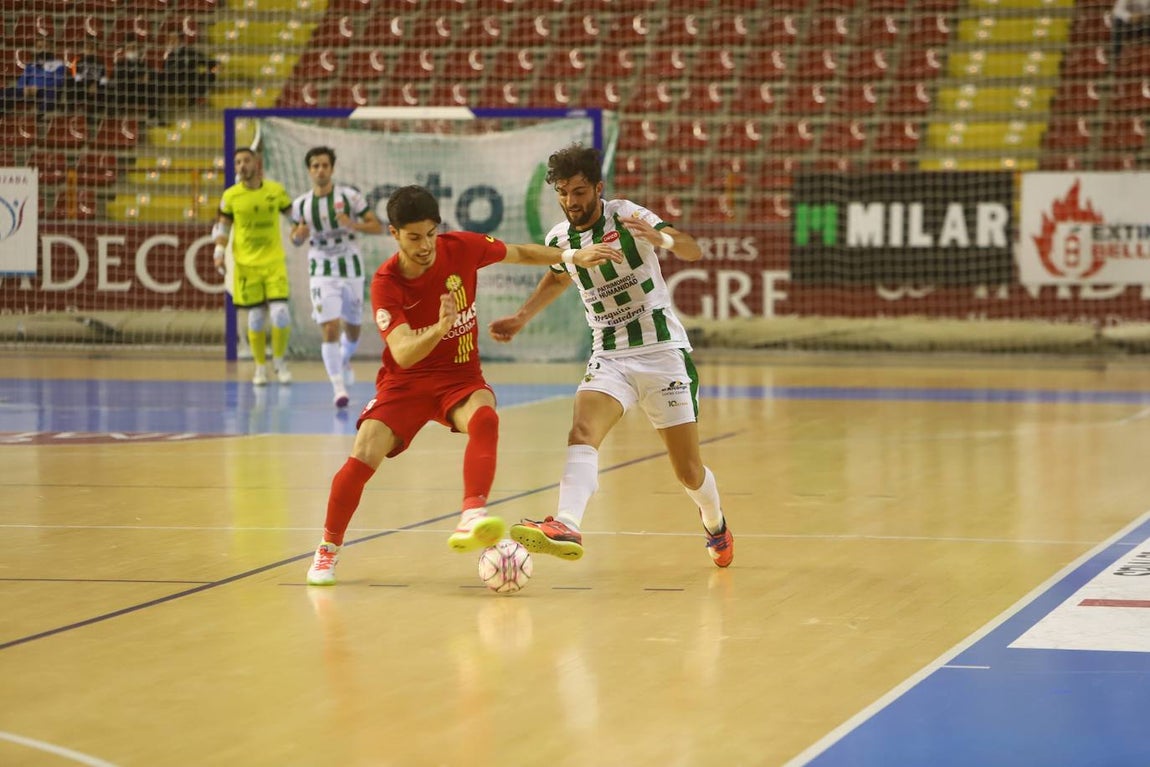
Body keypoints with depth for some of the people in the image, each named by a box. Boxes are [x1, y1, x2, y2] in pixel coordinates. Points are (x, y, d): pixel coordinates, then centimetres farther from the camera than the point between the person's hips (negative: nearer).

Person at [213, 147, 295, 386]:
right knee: (256, 317, 2)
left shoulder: (275, 190, -1)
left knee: (280, 314, -10)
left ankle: (280, 360, 13)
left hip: (274, 262, 0)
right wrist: (219, 251, -5)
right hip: (246, 265, 0)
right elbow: (222, 226, 8)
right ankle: (260, 367, 19)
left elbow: (292, 213, 15)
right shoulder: (230, 195, -3)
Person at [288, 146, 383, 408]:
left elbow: (378, 227, -7)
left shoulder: (349, 195, -8)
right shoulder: (301, 204, -1)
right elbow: (295, 238, 12)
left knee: (353, 330, 13)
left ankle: (345, 358, 48)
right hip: (322, 273, 0)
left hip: (350, 268, 0)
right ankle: (339, 388, -13)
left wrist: (353, 224, -25)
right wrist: (299, 235, -13)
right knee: (330, 329, -16)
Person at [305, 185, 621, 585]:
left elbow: (518, 253, 11)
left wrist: (572, 256, 7)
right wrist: (439, 329, -47)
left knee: (484, 419, -34)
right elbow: (403, 354, -29)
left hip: (461, 377, 1)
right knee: (363, 458, -18)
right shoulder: (386, 282, -18)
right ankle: (328, 550, 5)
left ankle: (472, 518, -49)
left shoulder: (461, 247, -10)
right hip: (405, 382, -1)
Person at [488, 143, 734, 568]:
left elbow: (693, 251, -24)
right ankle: (566, 528, -45)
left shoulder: (626, 216, -12)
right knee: (582, 431, -27)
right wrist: (521, 317, 19)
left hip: (662, 352, -3)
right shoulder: (559, 238, 3)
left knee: (689, 471, 2)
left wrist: (662, 238, -44)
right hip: (609, 357, 3)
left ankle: (715, 525, 34)